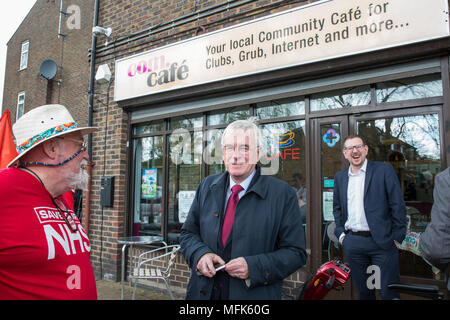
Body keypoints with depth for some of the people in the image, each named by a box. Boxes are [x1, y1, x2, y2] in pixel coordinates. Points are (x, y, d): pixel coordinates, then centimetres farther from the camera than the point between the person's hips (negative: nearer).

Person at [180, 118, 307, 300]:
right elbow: (188, 233, 7)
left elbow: (295, 253, -11)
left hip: (255, 295, -3)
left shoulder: (283, 194, -11)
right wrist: (200, 254, -14)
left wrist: (253, 267, -24)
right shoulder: (207, 187, 1)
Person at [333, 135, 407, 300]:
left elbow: (398, 205, -5)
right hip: (352, 242, 4)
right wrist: (340, 232, 8)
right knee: (362, 291, 15)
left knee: (388, 292, 4)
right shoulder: (339, 177, 10)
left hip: (381, 242, -3)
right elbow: (337, 207, 18)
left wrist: (397, 238, -8)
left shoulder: (384, 170, -3)